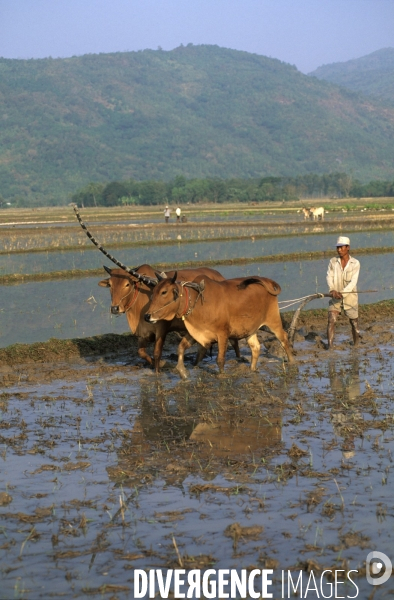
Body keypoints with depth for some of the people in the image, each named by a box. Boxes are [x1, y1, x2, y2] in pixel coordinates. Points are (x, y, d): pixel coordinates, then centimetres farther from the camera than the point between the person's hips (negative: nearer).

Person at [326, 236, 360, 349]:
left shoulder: (355, 263, -5)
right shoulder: (333, 262, 2)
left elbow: (353, 282, -13)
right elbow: (329, 277, -6)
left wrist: (342, 293, -27)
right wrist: (332, 290, -26)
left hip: (350, 297, -1)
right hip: (335, 298, 1)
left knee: (354, 322, 9)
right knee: (331, 321, -12)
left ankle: (356, 345, 27)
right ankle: (330, 347, -13)